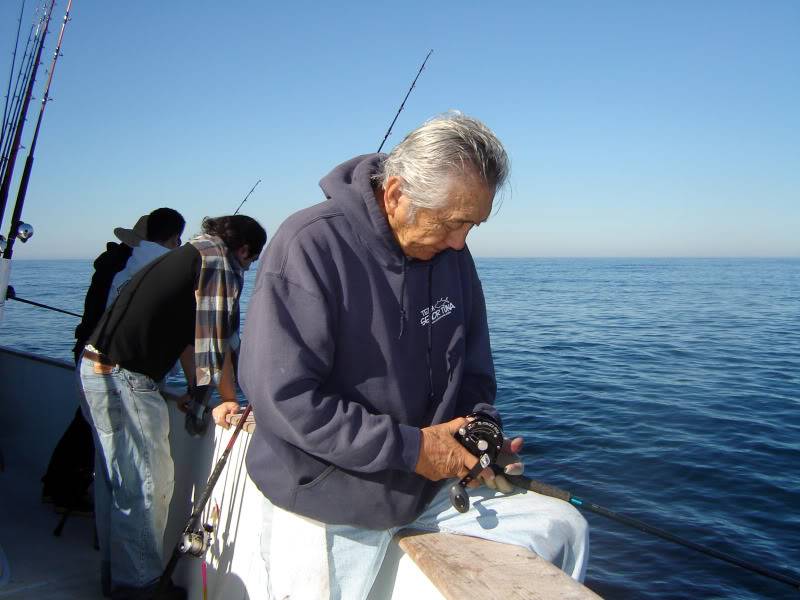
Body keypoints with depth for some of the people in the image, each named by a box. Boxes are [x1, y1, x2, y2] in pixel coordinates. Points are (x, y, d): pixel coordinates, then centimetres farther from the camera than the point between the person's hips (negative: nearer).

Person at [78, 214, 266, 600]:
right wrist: (230, 399, 0)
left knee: (114, 479, 19)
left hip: (96, 366, 10)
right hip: (126, 380, -10)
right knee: (146, 486, 1)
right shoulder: (221, 262, -9)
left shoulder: (187, 254, 20)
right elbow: (216, 343, -12)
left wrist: (197, 389, 18)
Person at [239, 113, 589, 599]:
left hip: (430, 485, 6)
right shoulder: (309, 246, -22)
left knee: (563, 527, 4)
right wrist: (411, 447, -23)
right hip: (329, 508, -5)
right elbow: (284, 397, -26)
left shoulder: (450, 252, -1)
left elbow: (473, 368, 10)